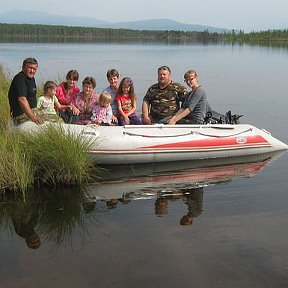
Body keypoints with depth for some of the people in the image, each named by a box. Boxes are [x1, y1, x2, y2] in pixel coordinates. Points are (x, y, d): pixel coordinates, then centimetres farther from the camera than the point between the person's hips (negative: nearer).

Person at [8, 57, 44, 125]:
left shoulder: (32, 79, 18)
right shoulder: (19, 79, -14)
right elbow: (22, 99, -27)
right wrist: (32, 117, -35)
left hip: (31, 111, 10)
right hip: (22, 115, -10)